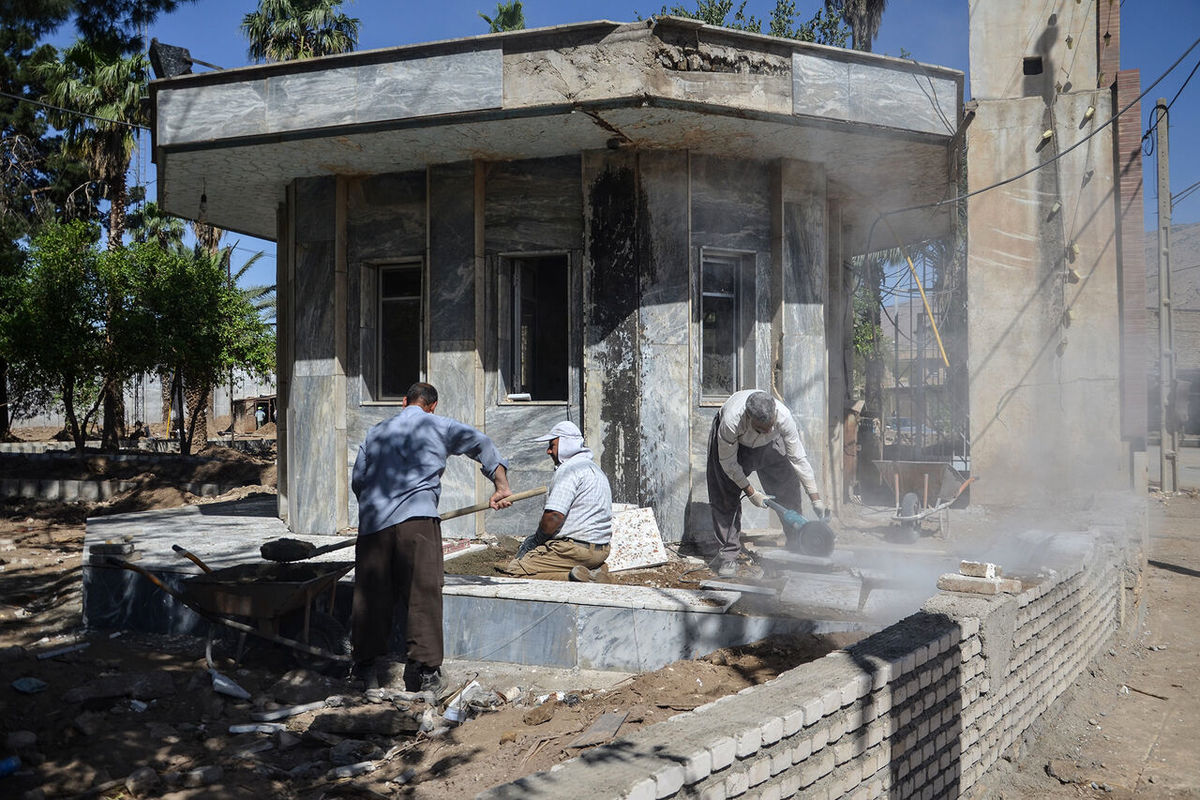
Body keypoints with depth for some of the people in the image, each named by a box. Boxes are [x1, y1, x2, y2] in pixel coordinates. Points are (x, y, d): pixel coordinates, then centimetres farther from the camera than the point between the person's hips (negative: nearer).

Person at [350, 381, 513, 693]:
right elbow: (481, 444, 6)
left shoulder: (375, 432, 26)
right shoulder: (439, 426, 15)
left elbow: (357, 479, 24)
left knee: (371, 594, 8)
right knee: (423, 592, -2)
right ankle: (422, 670, -5)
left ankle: (365, 667, 15)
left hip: (372, 521, 4)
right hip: (416, 518, -4)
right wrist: (501, 485, 7)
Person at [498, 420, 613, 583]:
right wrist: (538, 538, 17)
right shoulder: (594, 468, 21)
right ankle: (592, 571, 7)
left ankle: (570, 578, -22)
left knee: (511, 572, -11)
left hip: (576, 548, -10)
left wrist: (536, 540, -2)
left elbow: (554, 516, -20)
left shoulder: (569, 470, -12)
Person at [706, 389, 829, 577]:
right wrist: (751, 493, -21)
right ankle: (727, 555, -1)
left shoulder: (783, 416, -38)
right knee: (726, 498, -9)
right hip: (732, 443, -2)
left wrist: (816, 499, -26)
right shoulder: (731, 422, -43)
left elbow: (799, 458, -27)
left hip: (769, 445, 2)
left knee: (789, 488, -5)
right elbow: (728, 462, -26)